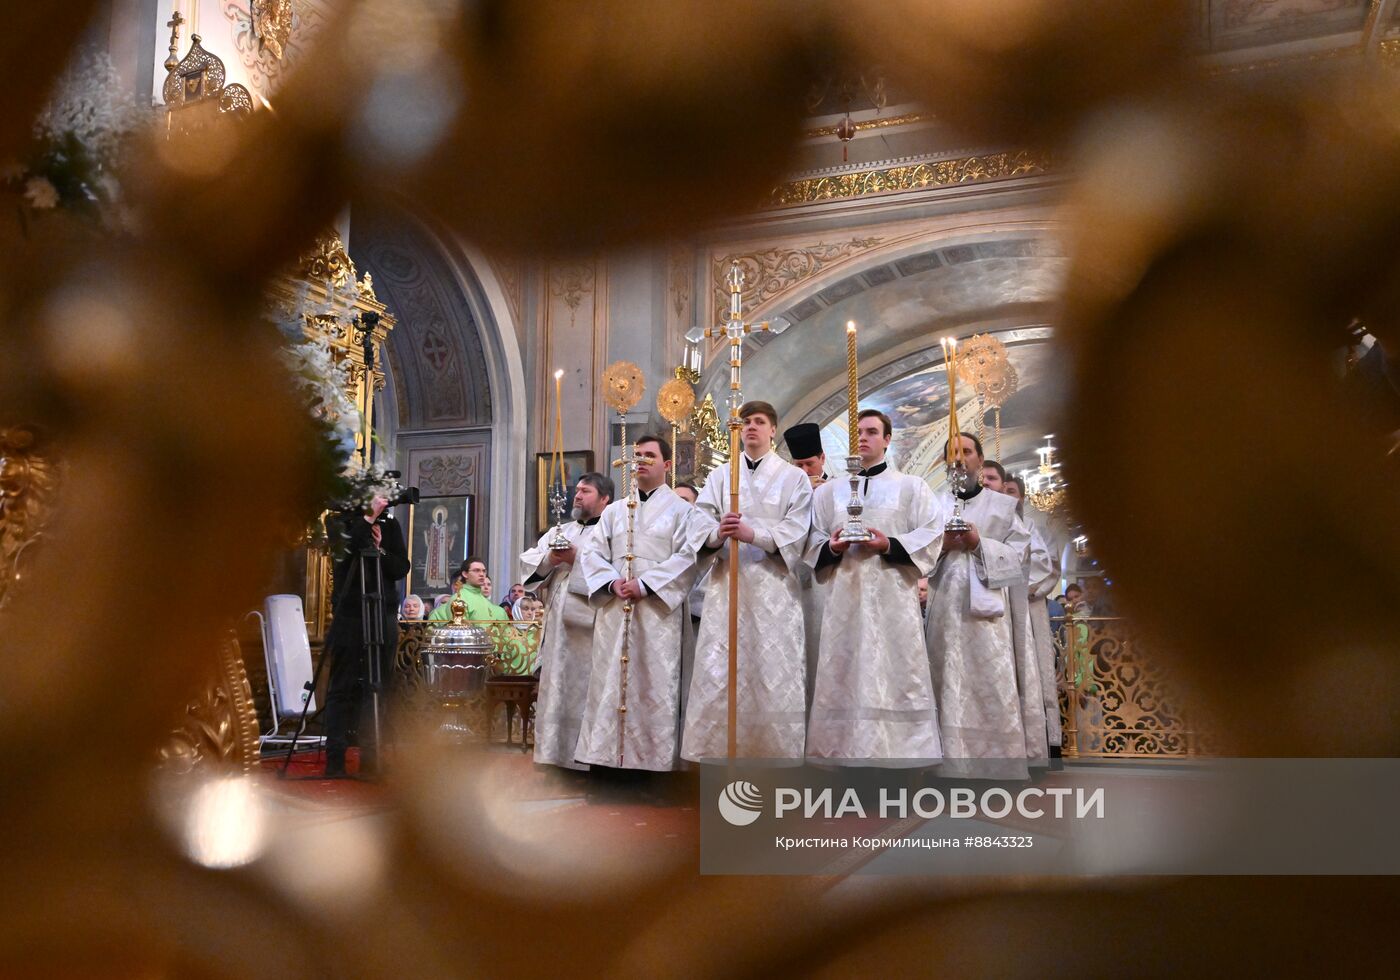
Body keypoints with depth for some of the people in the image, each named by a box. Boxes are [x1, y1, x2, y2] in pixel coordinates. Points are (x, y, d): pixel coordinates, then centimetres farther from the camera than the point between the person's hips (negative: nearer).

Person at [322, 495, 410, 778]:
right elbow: (343, 548, -19)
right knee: (342, 688, -3)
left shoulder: (389, 524, 11)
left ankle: (371, 758, 8)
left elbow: (402, 568, 5)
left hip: (383, 617, 3)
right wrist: (368, 518, -18)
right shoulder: (342, 521, 2)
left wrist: (380, 549, -10)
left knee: (377, 689, 3)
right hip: (349, 616, -3)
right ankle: (335, 759, 0)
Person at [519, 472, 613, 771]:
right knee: (555, 690, 6)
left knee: (585, 694, -6)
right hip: (557, 628, 6)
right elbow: (527, 562, 13)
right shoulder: (559, 531, 22)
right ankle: (553, 754, 11)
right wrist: (550, 559, -6)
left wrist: (577, 560, -12)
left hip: (590, 628, -6)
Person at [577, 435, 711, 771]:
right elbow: (591, 552, 12)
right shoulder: (614, 510, 19)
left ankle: (653, 760, -2)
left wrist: (645, 584, -14)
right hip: (614, 611, 4)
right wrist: (612, 582, -7)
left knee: (655, 688, -6)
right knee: (608, 685, 2)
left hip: (657, 611, -4)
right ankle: (606, 757, 6)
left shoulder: (681, 510, 6)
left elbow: (689, 555, -7)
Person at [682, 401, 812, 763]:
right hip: (727, 583, 2)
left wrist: (752, 534, -20)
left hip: (773, 586, -2)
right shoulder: (719, 475, 14)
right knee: (716, 672, -3)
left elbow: (795, 532, -5)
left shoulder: (794, 478, 8)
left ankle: (778, 751, 3)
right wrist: (718, 534, -20)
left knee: (775, 672, -4)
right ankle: (711, 750, 2)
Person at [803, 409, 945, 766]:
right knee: (843, 673, -1)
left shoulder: (911, 487, 10)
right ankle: (847, 751, 4)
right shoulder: (829, 490, 16)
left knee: (894, 674, -5)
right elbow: (811, 541, 12)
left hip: (892, 597, -2)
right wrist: (831, 547, -9)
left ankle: (899, 751, -1)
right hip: (843, 597, 2)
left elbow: (931, 536, 0)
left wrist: (889, 546, -14)